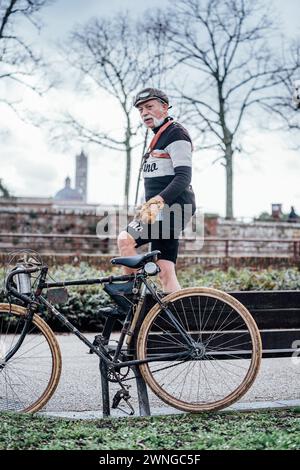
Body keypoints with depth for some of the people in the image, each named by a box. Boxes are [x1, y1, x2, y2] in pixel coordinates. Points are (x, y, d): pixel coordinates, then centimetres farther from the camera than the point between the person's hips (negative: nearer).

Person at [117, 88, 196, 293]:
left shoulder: (176, 133, -7)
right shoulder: (159, 136, 24)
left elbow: (183, 177, -19)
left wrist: (158, 201, -29)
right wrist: (150, 206, 25)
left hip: (171, 208, -10)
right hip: (167, 210, 10)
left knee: (125, 240, -20)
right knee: (166, 272, 4)